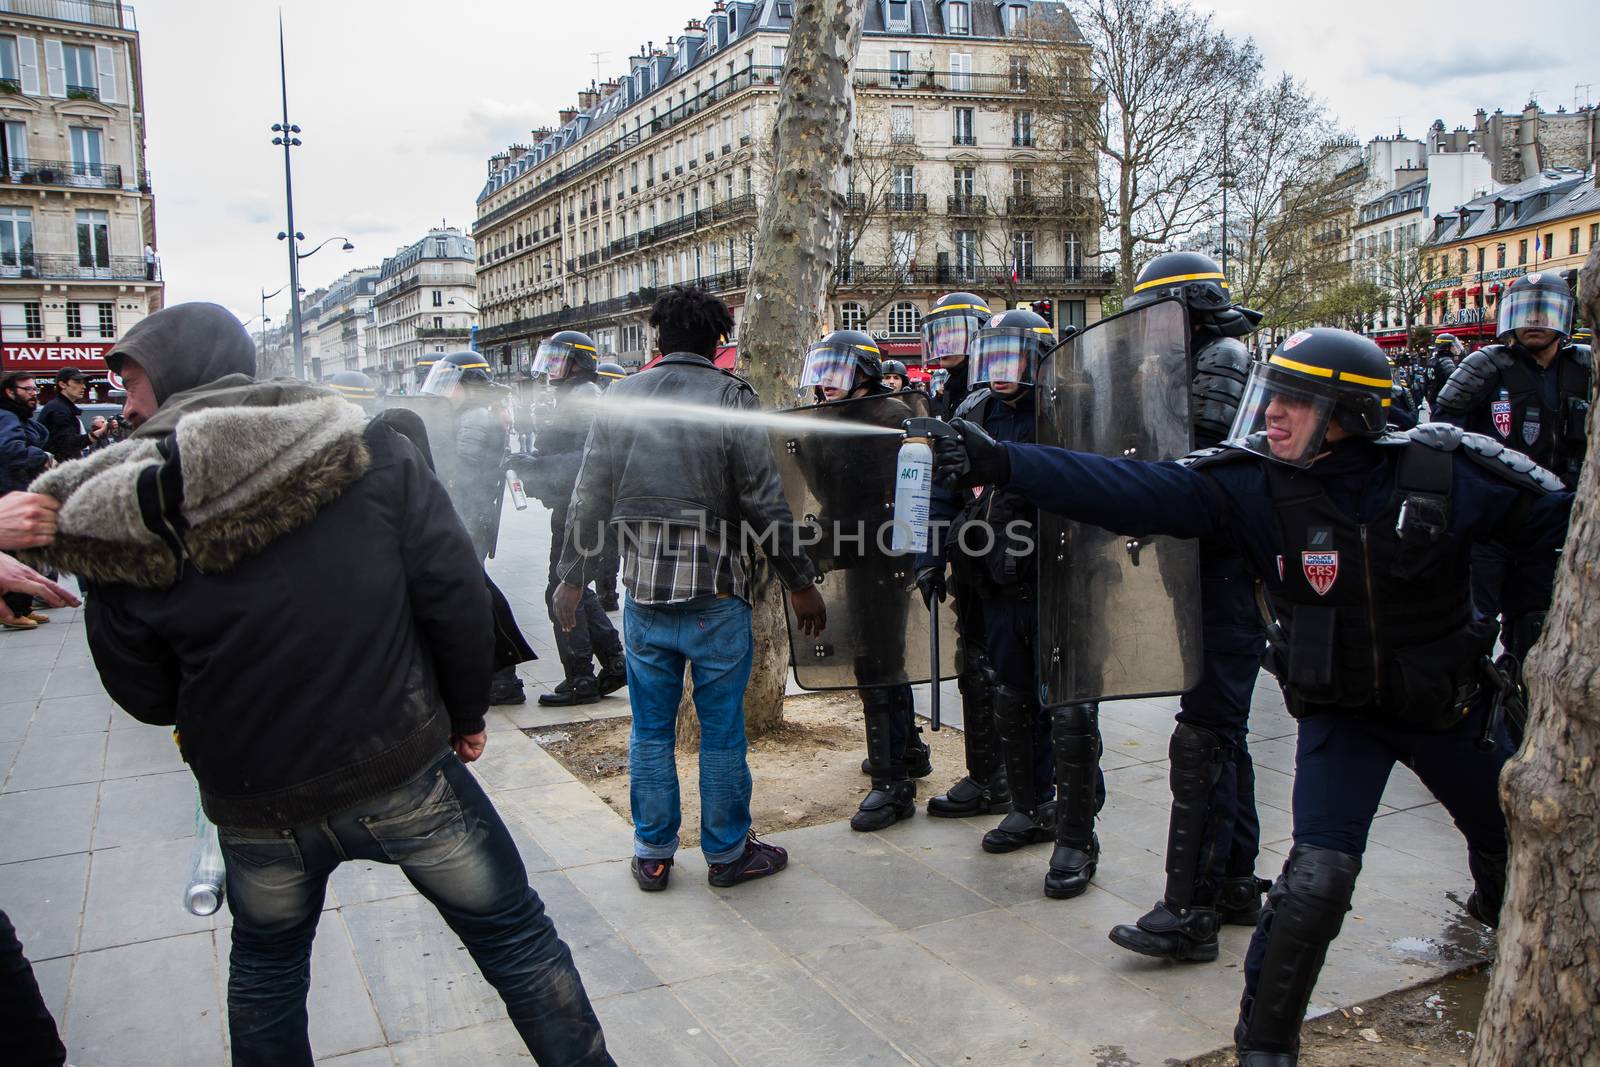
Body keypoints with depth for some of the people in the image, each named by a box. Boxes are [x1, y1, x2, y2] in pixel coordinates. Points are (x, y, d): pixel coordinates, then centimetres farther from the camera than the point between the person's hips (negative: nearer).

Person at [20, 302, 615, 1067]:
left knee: (266, 963, 29)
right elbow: (455, 595, -13)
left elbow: (144, 698, -1)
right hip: (405, 769, -1)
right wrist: (467, 712, 2)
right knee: (513, 934, 16)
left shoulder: (125, 524, -10)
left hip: (256, 804, 2)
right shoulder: (367, 450, -11)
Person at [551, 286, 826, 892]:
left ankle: (652, 854, 24)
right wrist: (800, 582, -1)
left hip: (643, 593, 3)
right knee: (722, 732, 9)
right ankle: (727, 853, 21)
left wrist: (572, 576, 16)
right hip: (715, 596, -3)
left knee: (650, 730, 14)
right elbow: (766, 504, -10)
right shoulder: (731, 399, -8)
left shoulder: (620, 399, 3)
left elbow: (590, 499, 5)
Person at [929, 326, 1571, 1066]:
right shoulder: (1254, 481, -21)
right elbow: (1131, 491, -32)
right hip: (1338, 710, -2)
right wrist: (1003, 465, -41)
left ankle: (1503, 916, 62)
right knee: (1319, 873, -17)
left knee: (1512, 836, 24)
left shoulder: (1443, 468, -19)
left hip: (1450, 705, 3)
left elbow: (1551, 515, -2)